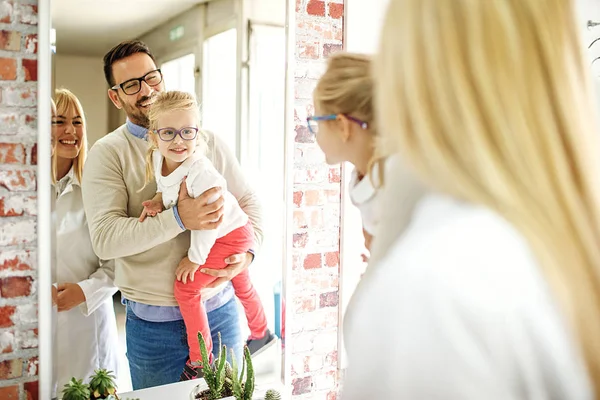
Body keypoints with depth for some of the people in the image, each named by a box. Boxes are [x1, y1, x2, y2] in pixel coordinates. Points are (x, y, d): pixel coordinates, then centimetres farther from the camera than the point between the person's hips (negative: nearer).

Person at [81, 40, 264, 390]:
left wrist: (247, 250, -10)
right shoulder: (108, 153, -5)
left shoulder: (209, 141, 5)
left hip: (219, 309, 3)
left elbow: (248, 201, 9)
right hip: (152, 321, -2)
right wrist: (179, 219, -28)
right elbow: (106, 238, -17)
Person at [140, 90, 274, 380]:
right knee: (242, 286, 28)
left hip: (231, 234, -9)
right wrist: (157, 201, -13)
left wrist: (195, 258, -21)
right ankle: (261, 334, 55)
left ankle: (200, 360, 7)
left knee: (185, 288, -11)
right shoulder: (157, 159, -14)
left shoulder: (201, 172, -37)